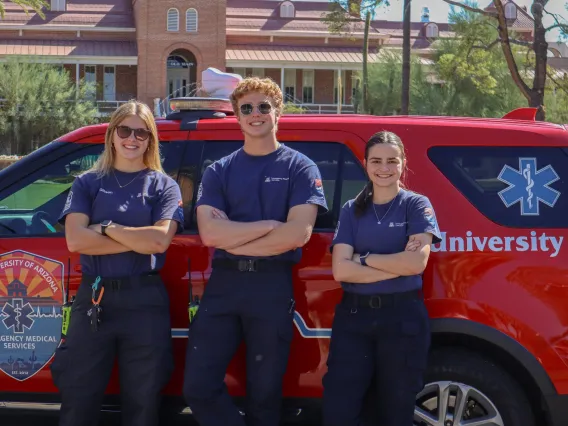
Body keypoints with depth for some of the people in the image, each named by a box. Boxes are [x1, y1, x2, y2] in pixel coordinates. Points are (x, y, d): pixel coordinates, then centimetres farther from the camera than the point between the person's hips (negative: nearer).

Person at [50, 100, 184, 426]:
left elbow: (160, 240, -12)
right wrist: (140, 240, -11)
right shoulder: (88, 183, 7)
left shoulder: (164, 186, 5)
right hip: (93, 298, 1)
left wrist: (105, 227, -7)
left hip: (145, 301, -1)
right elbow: (75, 240, -9)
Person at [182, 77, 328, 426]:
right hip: (223, 283, 3)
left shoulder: (300, 168, 2)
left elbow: (298, 234, -12)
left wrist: (232, 240, -9)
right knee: (198, 386, -2)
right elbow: (209, 232, -7)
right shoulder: (219, 171, 9)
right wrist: (269, 225, -11)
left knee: (264, 392, 7)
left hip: (273, 286, -2)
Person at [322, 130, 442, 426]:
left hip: (403, 317, -2)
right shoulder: (352, 209, 8)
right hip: (353, 316, 2)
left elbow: (417, 263, -14)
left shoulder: (417, 205, 2)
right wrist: (397, 265, -13)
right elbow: (340, 270, -5)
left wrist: (362, 259, -7)